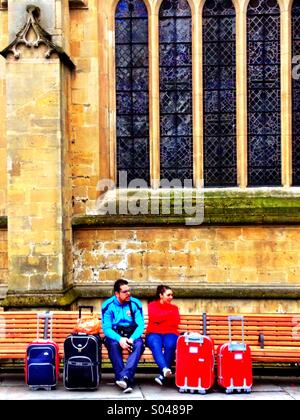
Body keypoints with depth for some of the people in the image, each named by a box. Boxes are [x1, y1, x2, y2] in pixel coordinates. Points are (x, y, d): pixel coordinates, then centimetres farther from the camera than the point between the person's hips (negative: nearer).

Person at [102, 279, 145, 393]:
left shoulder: (135, 303, -2)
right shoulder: (108, 305, -5)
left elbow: (140, 325, -6)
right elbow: (106, 328, -11)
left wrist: (132, 338, -27)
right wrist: (119, 339, -30)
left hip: (132, 335, 1)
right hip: (115, 335, -1)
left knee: (139, 344, -33)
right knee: (113, 344, -35)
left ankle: (124, 377, -44)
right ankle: (127, 381, -36)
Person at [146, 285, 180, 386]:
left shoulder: (174, 308, 23)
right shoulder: (152, 305, 18)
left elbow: (176, 322, 5)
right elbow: (154, 318, -3)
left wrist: (160, 318, 0)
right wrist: (169, 313, 4)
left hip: (170, 334, 1)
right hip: (154, 334, -1)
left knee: (170, 345, -35)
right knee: (155, 344, -37)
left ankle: (163, 375, -35)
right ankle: (165, 368, -57)